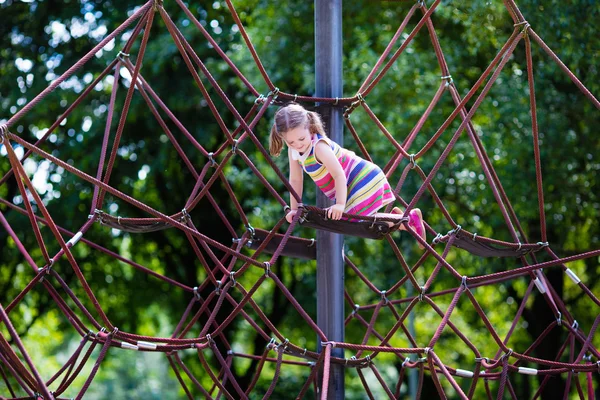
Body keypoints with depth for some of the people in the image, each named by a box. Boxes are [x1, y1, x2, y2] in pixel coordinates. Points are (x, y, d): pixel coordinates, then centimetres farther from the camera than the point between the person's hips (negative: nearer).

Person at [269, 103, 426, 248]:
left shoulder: (320, 147, -27)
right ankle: (395, 215, 27)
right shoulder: (293, 151, -2)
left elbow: (339, 175, -29)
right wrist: (294, 209, 5)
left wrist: (340, 204, -34)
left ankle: (410, 218, -7)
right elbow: (295, 180, 7)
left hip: (364, 179, -9)